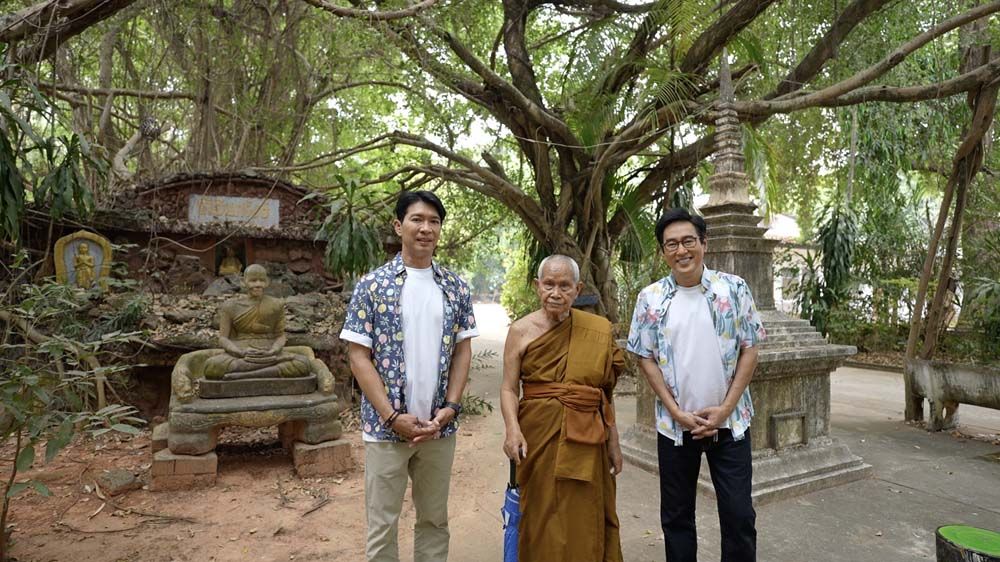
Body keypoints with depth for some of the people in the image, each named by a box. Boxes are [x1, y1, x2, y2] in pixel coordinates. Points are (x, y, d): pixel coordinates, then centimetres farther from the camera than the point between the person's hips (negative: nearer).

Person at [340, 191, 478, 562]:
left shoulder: (456, 288, 3)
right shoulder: (372, 286, -6)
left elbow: (462, 351, 5)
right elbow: (358, 356, -8)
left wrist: (450, 408, -7)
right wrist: (393, 417, -13)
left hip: (440, 426, 3)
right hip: (386, 426, -2)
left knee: (435, 520, 17)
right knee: (382, 523, 11)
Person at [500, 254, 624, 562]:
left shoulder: (597, 330, 2)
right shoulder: (521, 331, -2)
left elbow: (606, 393, 7)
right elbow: (508, 388, -4)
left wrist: (614, 442, 9)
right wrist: (512, 428, -20)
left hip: (586, 442, 1)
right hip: (538, 436, -1)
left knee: (584, 522, 9)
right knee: (542, 520, 9)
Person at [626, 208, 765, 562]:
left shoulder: (734, 289, -4)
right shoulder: (651, 298, -3)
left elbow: (749, 350, -2)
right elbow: (645, 358, -1)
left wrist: (724, 409, -9)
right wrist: (677, 412, -8)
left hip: (730, 422, 0)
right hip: (675, 425, 1)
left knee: (739, 515, 8)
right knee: (676, 515, 13)